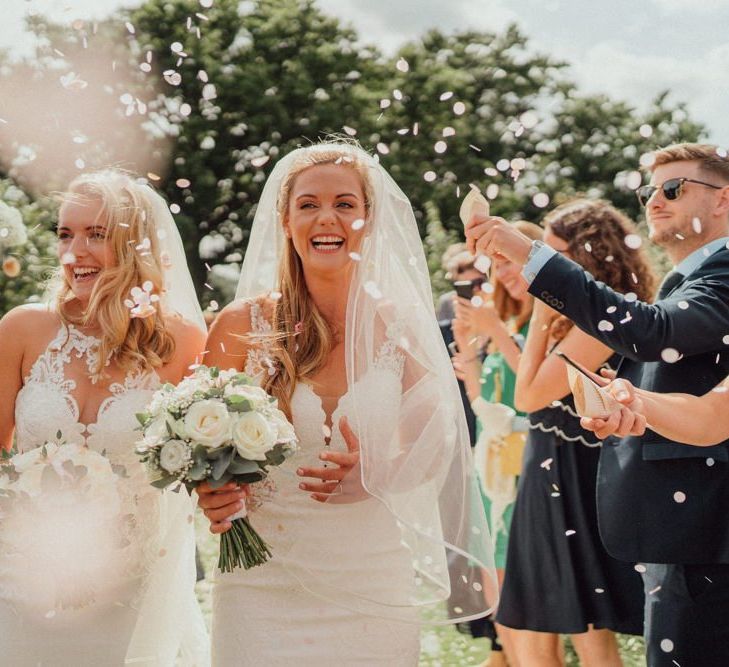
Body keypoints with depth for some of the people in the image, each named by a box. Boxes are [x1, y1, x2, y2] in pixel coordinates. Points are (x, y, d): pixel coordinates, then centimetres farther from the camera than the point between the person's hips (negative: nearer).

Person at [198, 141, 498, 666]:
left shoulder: (400, 325, 0)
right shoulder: (245, 324, -3)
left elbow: (431, 450, 4)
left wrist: (372, 473, -17)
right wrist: (214, 498, -19)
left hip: (374, 581, 1)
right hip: (268, 579, -1)